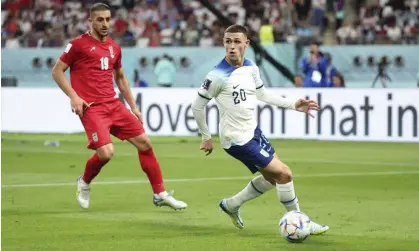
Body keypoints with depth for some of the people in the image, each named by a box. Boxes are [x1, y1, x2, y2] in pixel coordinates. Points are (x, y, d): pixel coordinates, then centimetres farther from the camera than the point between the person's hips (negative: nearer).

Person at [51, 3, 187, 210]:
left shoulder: (114, 47, 15)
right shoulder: (78, 44, -4)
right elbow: (57, 71, -2)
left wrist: (133, 106, 22)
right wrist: (73, 96, -13)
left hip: (113, 105, 7)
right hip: (91, 108, -7)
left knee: (144, 142, 1)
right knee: (106, 152, -22)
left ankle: (159, 194, 12)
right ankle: (84, 183, 10)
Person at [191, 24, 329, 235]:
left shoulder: (251, 68, 1)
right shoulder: (218, 75, -22)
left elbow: (261, 93, 18)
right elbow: (197, 106, -12)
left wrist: (293, 104, 11)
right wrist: (206, 137, -5)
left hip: (252, 131, 9)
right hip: (237, 139, -9)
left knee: (272, 177, 20)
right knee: (284, 173, -8)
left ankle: (231, 205, 35)